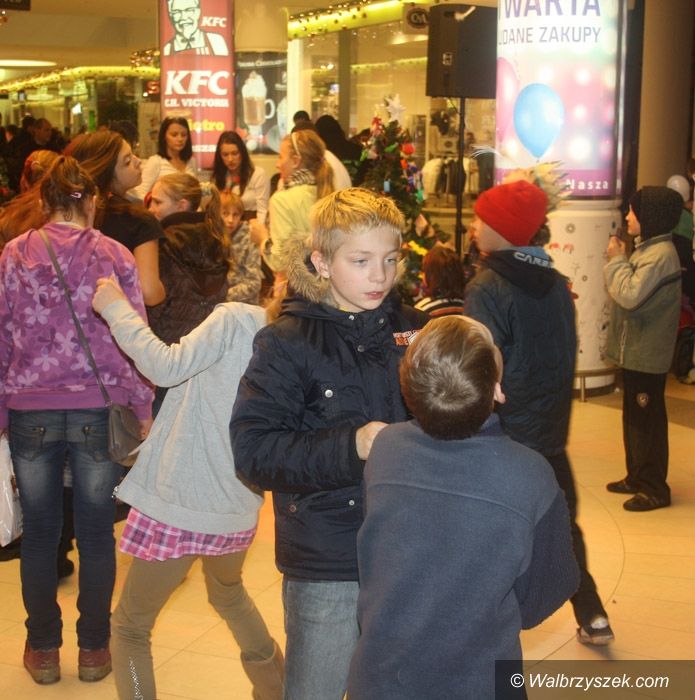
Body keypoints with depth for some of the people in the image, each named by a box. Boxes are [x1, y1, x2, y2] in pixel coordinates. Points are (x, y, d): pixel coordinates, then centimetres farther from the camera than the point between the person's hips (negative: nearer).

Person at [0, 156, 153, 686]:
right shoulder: (114, 256, -2)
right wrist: (143, 408, 7)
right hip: (99, 411, 0)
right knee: (96, 534, 10)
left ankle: (43, 648, 23)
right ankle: (94, 649, 19)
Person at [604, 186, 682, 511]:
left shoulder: (661, 254, -20)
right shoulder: (647, 249, 12)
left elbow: (630, 295, -25)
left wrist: (617, 260, -16)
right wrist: (619, 260, 2)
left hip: (646, 354, -10)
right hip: (634, 350, 10)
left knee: (648, 419, -3)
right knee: (633, 417, 18)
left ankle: (654, 488, 6)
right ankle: (637, 477, 29)